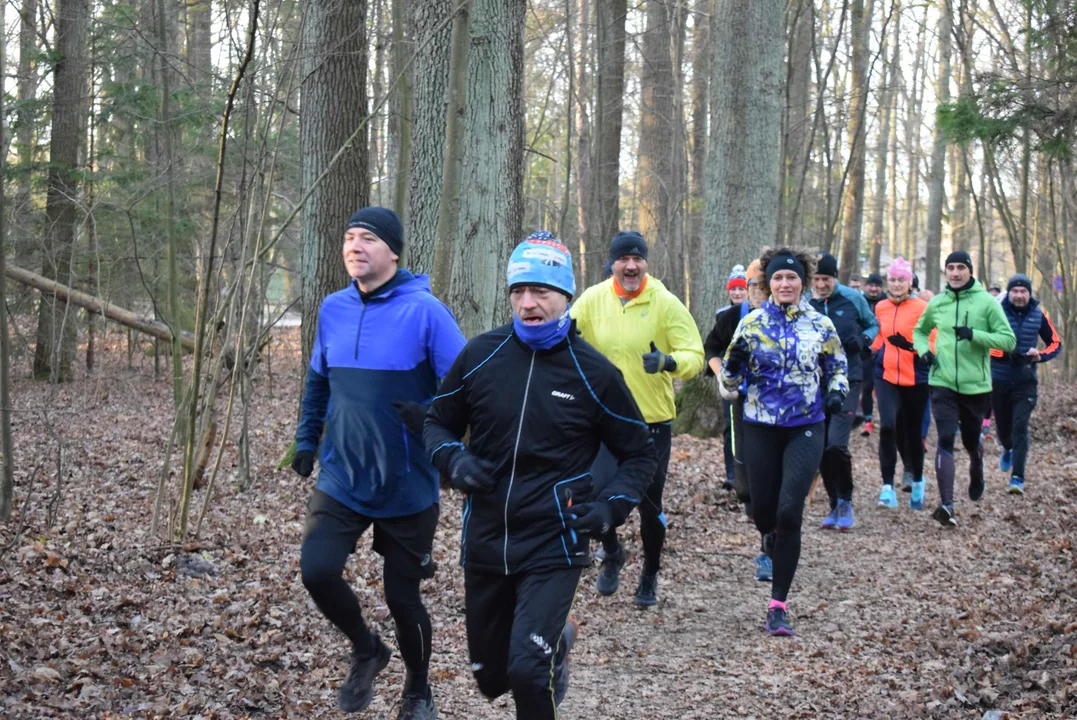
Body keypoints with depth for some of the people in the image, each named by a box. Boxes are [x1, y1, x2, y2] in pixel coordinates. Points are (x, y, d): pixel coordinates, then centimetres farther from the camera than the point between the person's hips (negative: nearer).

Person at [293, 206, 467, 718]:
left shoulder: (425, 311, -14)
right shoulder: (333, 309, 2)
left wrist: (429, 418, -29)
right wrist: (306, 440, 18)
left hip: (407, 486, -4)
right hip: (341, 481, 4)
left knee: (401, 597, 6)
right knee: (316, 570, -14)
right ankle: (365, 650, 18)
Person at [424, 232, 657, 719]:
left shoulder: (592, 372, -7)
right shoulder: (480, 355, -3)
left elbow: (639, 454, 3)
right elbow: (438, 423, 10)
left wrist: (610, 507, -13)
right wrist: (453, 460, -11)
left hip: (554, 545, -3)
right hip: (485, 541, 4)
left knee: (526, 670, -20)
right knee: (491, 678, 17)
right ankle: (555, 640, 48)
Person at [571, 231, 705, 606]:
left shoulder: (666, 303, -8)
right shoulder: (592, 300, -3)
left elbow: (695, 356, -10)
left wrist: (668, 362, -31)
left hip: (653, 420, -1)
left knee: (649, 505, 6)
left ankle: (650, 575, 32)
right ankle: (612, 554, 21)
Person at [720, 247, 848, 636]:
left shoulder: (821, 325, 1)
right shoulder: (752, 324, 1)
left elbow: (838, 368, 12)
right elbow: (731, 377, 4)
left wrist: (836, 393, -8)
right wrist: (732, 366, -18)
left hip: (805, 428, -1)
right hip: (761, 428, 1)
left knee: (789, 511, -13)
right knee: (762, 510, 8)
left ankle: (778, 605, -5)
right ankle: (773, 541, 49)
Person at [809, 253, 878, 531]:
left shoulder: (853, 299, -2)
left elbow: (873, 325, 12)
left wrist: (862, 339, -8)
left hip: (847, 380, -3)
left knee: (836, 444, -18)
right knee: (822, 449, 6)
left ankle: (845, 502, 0)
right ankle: (836, 506, 22)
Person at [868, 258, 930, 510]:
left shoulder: (922, 308, -7)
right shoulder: (880, 308, 5)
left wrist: (911, 345, -25)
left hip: (915, 379, -2)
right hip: (886, 376, 2)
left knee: (912, 432, 10)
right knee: (888, 426, -17)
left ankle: (917, 480, 34)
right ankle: (888, 486, -11)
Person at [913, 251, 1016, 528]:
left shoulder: (987, 302, -5)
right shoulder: (937, 303, 5)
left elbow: (1008, 339, -9)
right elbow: (919, 330, 23)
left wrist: (974, 335, -22)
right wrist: (924, 350, 2)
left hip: (976, 385, -1)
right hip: (942, 383, 1)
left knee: (971, 440, 16)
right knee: (945, 440, -13)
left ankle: (976, 477, 50)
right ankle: (946, 504, -18)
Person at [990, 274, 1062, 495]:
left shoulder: (1038, 314, 0)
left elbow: (1056, 344, 8)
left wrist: (1040, 356, -12)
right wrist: (1005, 353, -23)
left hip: (1026, 381, 0)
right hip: (999, 381, 0)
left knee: (1020, 427, -12)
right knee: (1003, 427, 14)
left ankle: (1017, 478, -11)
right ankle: (1008, 449, 50)